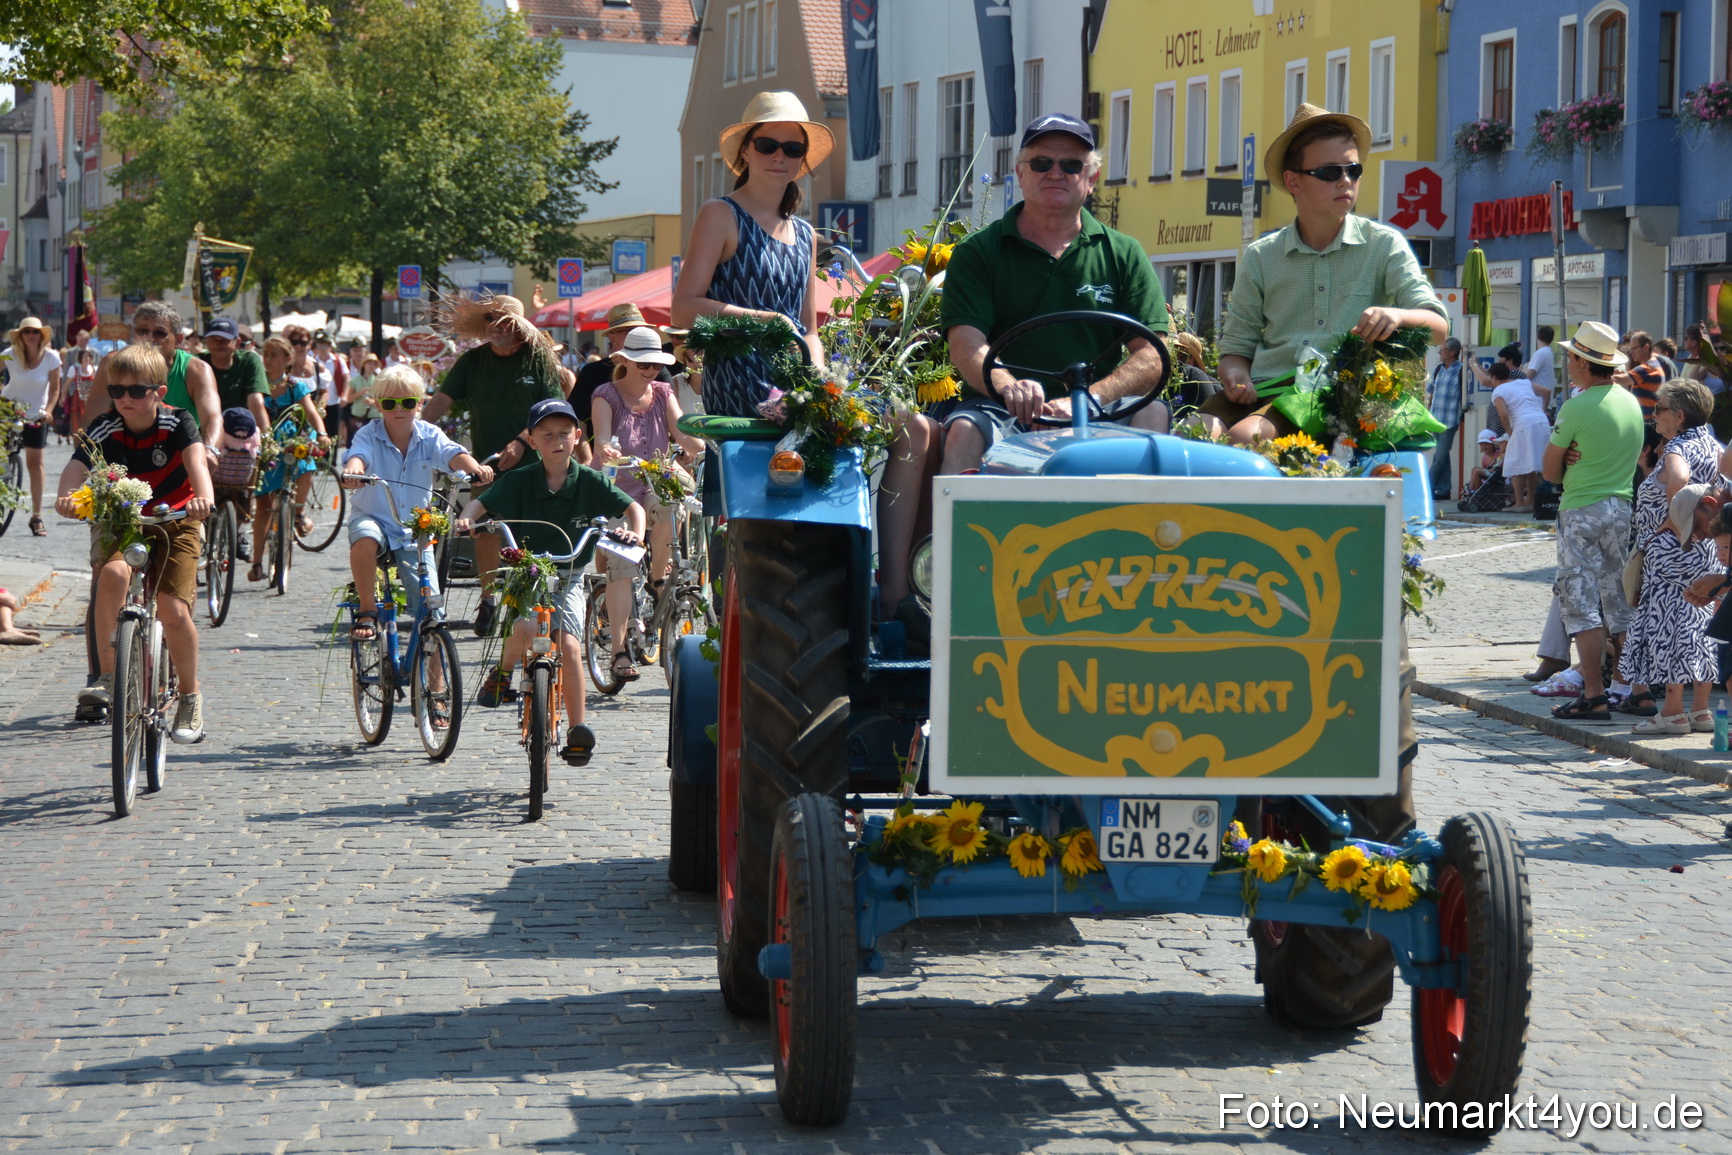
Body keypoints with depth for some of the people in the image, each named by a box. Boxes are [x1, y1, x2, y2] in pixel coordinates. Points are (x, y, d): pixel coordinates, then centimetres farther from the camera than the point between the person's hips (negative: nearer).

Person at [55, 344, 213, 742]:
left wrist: (203, 497, -51)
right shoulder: (104, 430, -10)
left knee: (173, 610, -15)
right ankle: (107, 675, -22)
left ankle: (190, 698, 7)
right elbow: (76, 467, -24)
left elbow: (195, 459, -30)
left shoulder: (177, 423, -13)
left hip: (175, 520, -1)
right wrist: (67, 495, -47)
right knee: (113, 572, -31)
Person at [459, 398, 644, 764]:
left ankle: (577, 729, -5)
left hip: (568, 580, 1)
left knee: (569, 645, -17)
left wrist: (635, 532, -22)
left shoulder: (590, 481, -3)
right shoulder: (519, 480, -4)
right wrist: (465, 519, -27)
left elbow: (633, 507, -1)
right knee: (524, 628, -29)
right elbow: (481, 504, -5)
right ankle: (502, 673, 4)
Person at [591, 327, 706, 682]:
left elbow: (681, 433, -8)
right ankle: (619, 649, -18)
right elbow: (601, 436, -21)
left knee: (666, 512, -34)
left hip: (655, 483, 3)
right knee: (619, 568, -17)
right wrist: (604, 450, -46)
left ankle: (659, 577, -7)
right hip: (616, 488, -3)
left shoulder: (663, 393, 6)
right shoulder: (607, 395, -5)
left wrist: (709, 451, -30)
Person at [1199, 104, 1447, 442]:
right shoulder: (1261, 256, 14)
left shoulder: (1384, 245, 9)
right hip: (1266, 390, 3)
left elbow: (1438, 326, -1)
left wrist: (1396, 316, -25)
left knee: (1246, 436, -31)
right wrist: (1236, 377, -6)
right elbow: (1237, 346, 19)